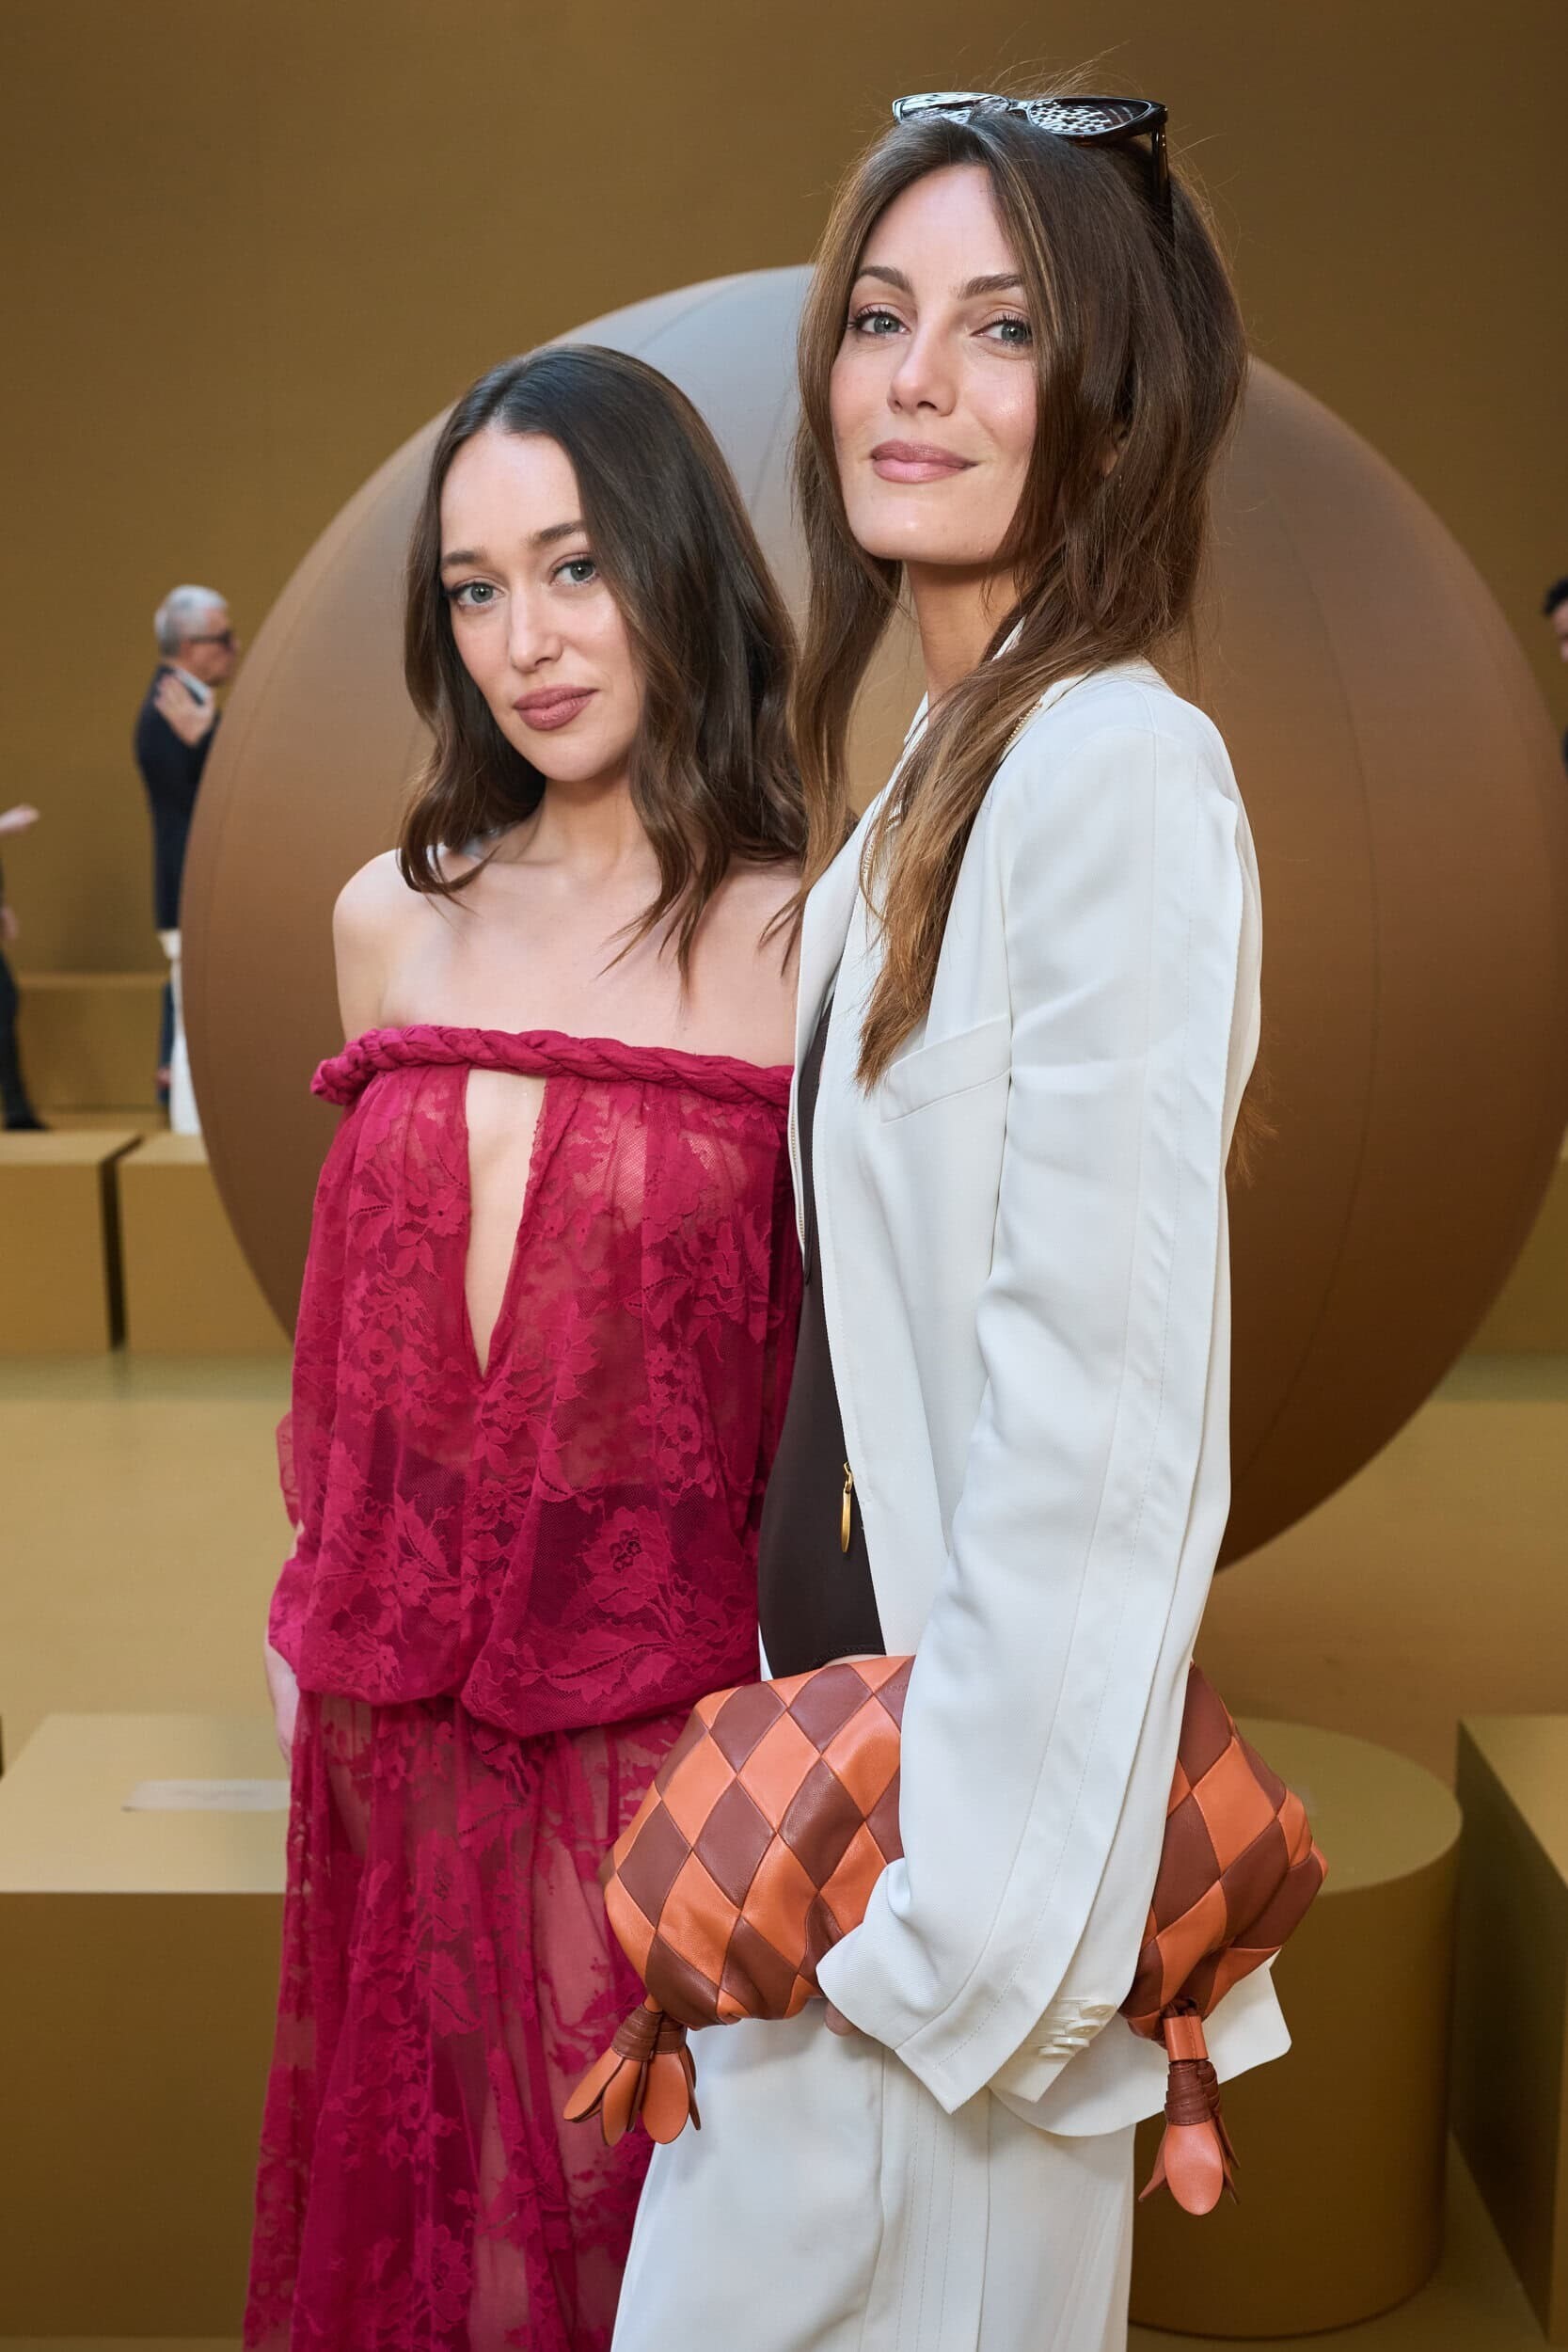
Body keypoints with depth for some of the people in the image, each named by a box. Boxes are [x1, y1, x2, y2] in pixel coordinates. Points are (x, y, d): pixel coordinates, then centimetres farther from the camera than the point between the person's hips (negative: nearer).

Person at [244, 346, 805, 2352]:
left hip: (665, 1725, -4)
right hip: (396, 1719, 4)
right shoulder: (393, 919, 2)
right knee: (406, 2190, 22)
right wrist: (309, 1609, 13)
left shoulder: (806, 942, -12)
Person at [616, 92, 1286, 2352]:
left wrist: (947, 1894, -17)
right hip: (856, 1686, 9)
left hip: (984, 1776, -9)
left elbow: (1092, 1376, -22)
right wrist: (820, 1756, 15)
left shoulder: (1120, 770, -19)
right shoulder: (938, 768, 10)